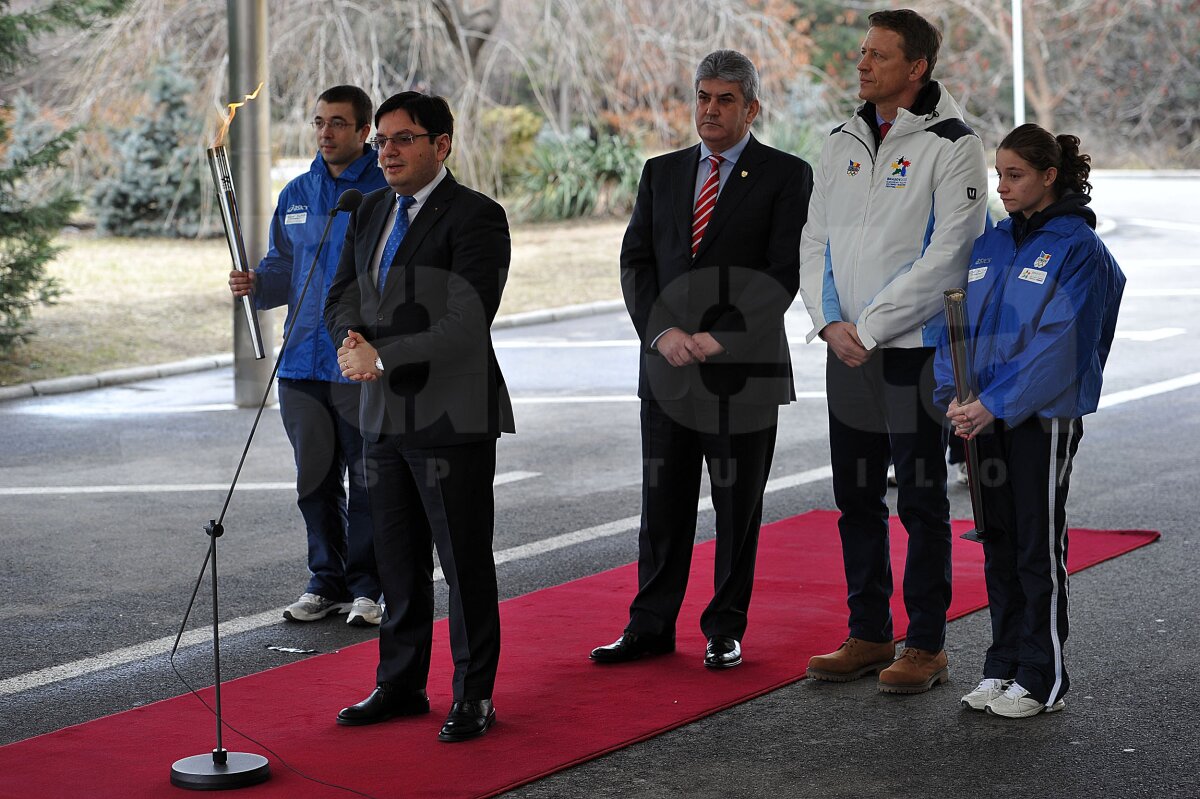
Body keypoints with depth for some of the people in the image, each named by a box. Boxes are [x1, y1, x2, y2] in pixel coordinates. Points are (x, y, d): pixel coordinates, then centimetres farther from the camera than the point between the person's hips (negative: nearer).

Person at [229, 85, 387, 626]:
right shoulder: (295, 196, 12)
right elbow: (285, 269, 17)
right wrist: (255, 283, -4)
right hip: (302, 359, 5)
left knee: (367, 479, 1)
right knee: (315, 479, 11)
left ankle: (365, 588, 10)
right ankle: (326, 582, 22)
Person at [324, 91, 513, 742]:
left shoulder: (475, 217, -12)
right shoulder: (371, 214, 13)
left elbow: (466, 323, -20)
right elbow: (342, 298, 13)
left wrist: (383, 357, -22)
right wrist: (353, 343, -10)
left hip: (452, 419, -7)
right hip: (385, 416, 7)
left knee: (465, 562, 2)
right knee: (398, 561, 15)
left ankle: (474, 695, 12)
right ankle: (401, 684, 26)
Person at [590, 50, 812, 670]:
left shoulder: (786, 176, -1)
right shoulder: (662, 173, 12)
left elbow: (784, 272, -9)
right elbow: (635, 262, 7)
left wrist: (721, 338, -16)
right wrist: (662, 332, -10)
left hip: (744, 368, -3)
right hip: (668, 365, 4)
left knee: (738, 506, 5)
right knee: (663, 502, 7)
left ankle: (725, 630, 16)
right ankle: (650, 628, 14)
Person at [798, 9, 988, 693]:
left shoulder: (952, 145, -10)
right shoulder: (844, 143, 10)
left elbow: (946, 257, -16)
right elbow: (816, 242, 11)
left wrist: (871, 328, -16)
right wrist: (830, 323, -5)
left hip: (916, 352, -6)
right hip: (846, 352, 6)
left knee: (921, 502, 1)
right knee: (857, 500, 12)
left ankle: (927, 645, 10)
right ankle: (869, 636, 23)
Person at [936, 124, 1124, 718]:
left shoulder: (1078, 248, -9)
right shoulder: (989, 245, 11)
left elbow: (1058, 341, -17)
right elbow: (960, 323, 9)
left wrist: (995, 403, -21)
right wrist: (955, 397, -7)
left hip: (1044, 416, -6)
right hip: (985, 417, 6)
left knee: (1038, 548, -1)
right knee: (998, 543, 11)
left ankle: (1042, 680, 8)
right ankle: (1003, 667, 21)